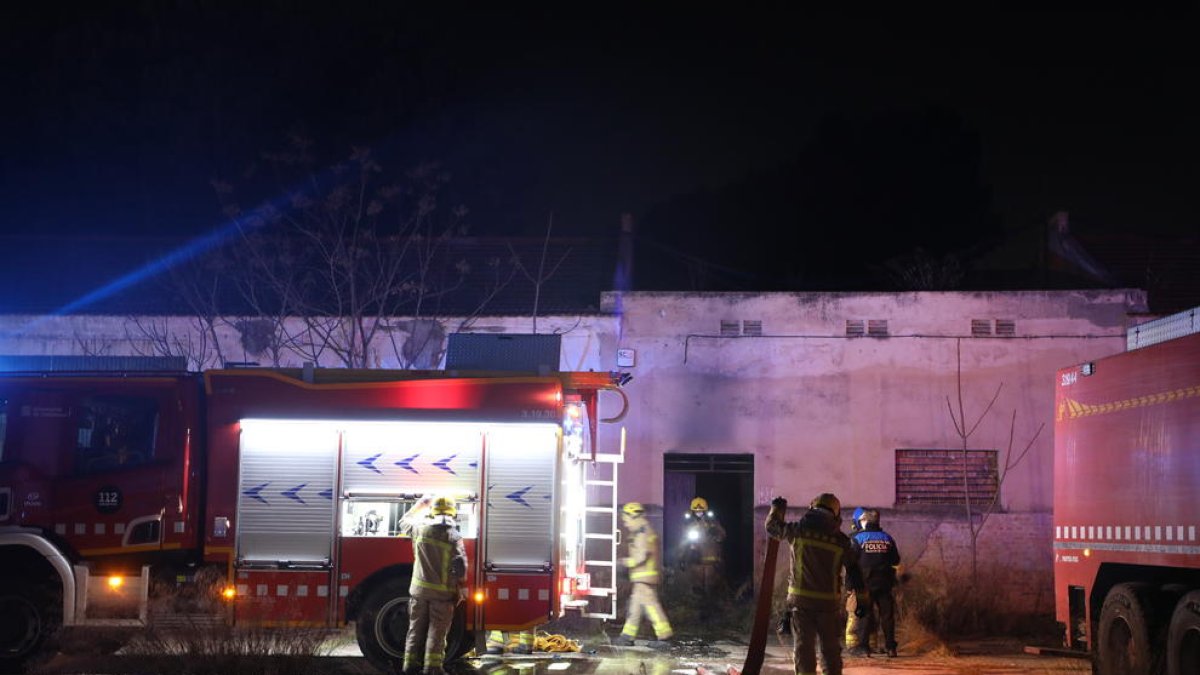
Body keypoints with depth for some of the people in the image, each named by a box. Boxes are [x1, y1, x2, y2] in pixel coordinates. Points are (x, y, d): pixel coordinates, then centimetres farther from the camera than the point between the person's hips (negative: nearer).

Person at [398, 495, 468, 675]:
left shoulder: (420, 527, 0)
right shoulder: (453, 534, -9)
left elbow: (404, 522, 23)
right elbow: (460, 564, -14)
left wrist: (421, 504, 30)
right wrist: (462, 588, -5)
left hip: (419, 588, 3)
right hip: (443, 592, -3)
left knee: (416, 628, 12)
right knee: (437, 631, 3)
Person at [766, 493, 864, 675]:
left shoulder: (798, 530, -3)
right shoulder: (841, 540, 0)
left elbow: (773, 526, 14)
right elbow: (854, 571, 2)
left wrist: (777, 508, 34)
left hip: (800, 599, 0)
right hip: (828, 602, 1)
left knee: (803, 645, 1)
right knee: (831, 647, 11)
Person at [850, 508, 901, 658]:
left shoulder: (858, 539, -4)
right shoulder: (887, 538, 5)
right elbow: (896, 561, 11)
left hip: (865, 583, -2)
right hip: (885, 583, 2)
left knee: (865, 615, 4)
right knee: (887, 615, 8)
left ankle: (863, 646, 0)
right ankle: (890, 647, 7)